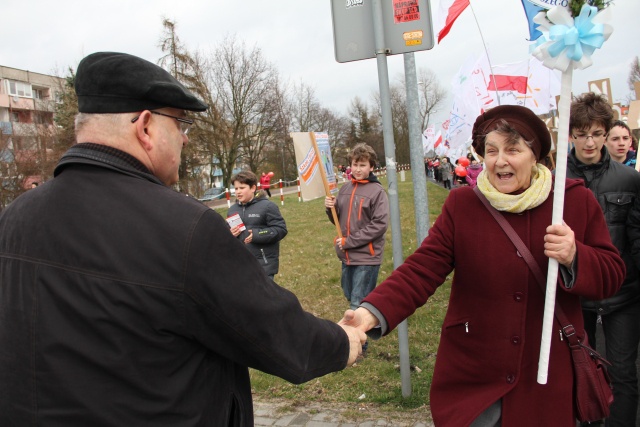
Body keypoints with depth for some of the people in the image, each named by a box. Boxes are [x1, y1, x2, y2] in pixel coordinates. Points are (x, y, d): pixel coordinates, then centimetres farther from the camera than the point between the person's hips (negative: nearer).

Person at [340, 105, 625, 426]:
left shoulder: (577, 200, -2)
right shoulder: (461, 204, -5)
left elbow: (612, 276, 1)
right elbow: (421, 270, -12)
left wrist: (575, 257, -21)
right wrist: (373, 313, -27)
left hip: (551, 378, 2)